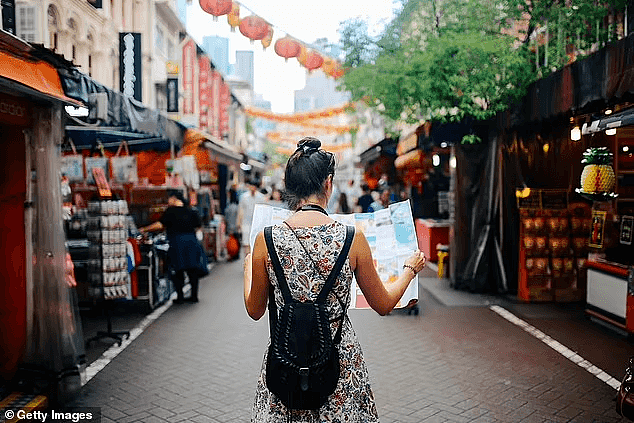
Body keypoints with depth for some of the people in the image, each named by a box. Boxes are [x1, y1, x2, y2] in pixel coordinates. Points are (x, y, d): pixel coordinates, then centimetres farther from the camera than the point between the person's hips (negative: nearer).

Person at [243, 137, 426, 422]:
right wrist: (410, 269, 19)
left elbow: (255, 311, 4)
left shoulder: (266, 240, -11)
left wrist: (248, 268, 22)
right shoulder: (353, 238, -13)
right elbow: (383, 305, 1)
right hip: (341, 357, -1)